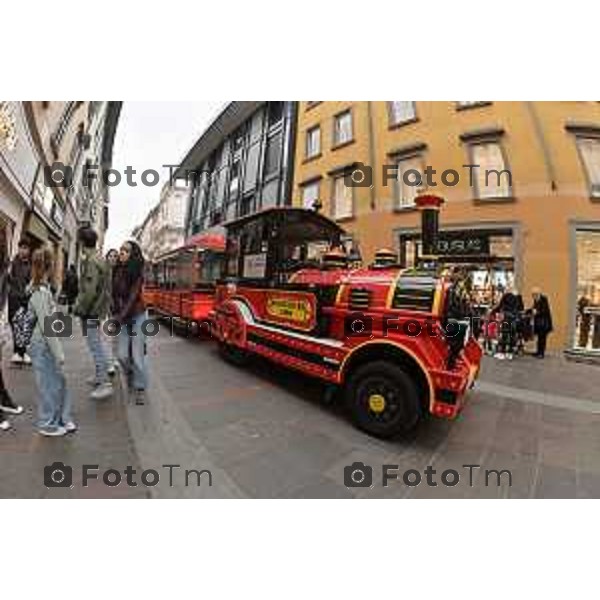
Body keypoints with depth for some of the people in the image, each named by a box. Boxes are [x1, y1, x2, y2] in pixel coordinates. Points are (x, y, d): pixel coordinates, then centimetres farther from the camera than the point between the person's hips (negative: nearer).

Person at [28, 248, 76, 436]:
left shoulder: (42, 288, 6)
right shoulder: (41, 292, -21)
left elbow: (49, 321, 11)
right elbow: (46, 327, -22)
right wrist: (58, 353, -17)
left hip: (48, 343, 8)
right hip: (43, 345, -8)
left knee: (60, 382, 16)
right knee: (48, 386, 7)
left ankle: (63, 418, 29)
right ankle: (47, 424, 24)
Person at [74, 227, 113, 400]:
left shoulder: (91, 262, -17)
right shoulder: (100, 260, 13)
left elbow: (90, 290, -24)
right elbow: (105, 287, 17)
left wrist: (80, 308, -12)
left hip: (91, 311, -10)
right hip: (98, 309, 10)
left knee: (96, 347, -5)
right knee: (97, 345, 19)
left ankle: (105, 384, 1)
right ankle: (100, 376, 33)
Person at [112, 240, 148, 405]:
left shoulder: (137, 272, -11)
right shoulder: (116, 271, 3)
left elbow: (133, 296, -16)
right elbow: (114, 294, 5)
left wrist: (121, 315, -21)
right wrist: (115, 313, -4)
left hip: (137, 316, -4)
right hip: (122, 317, 4)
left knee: (137, 355, -2)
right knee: (122, 355, 6)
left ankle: (140, 389, 13)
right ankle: (131, 376, 36)